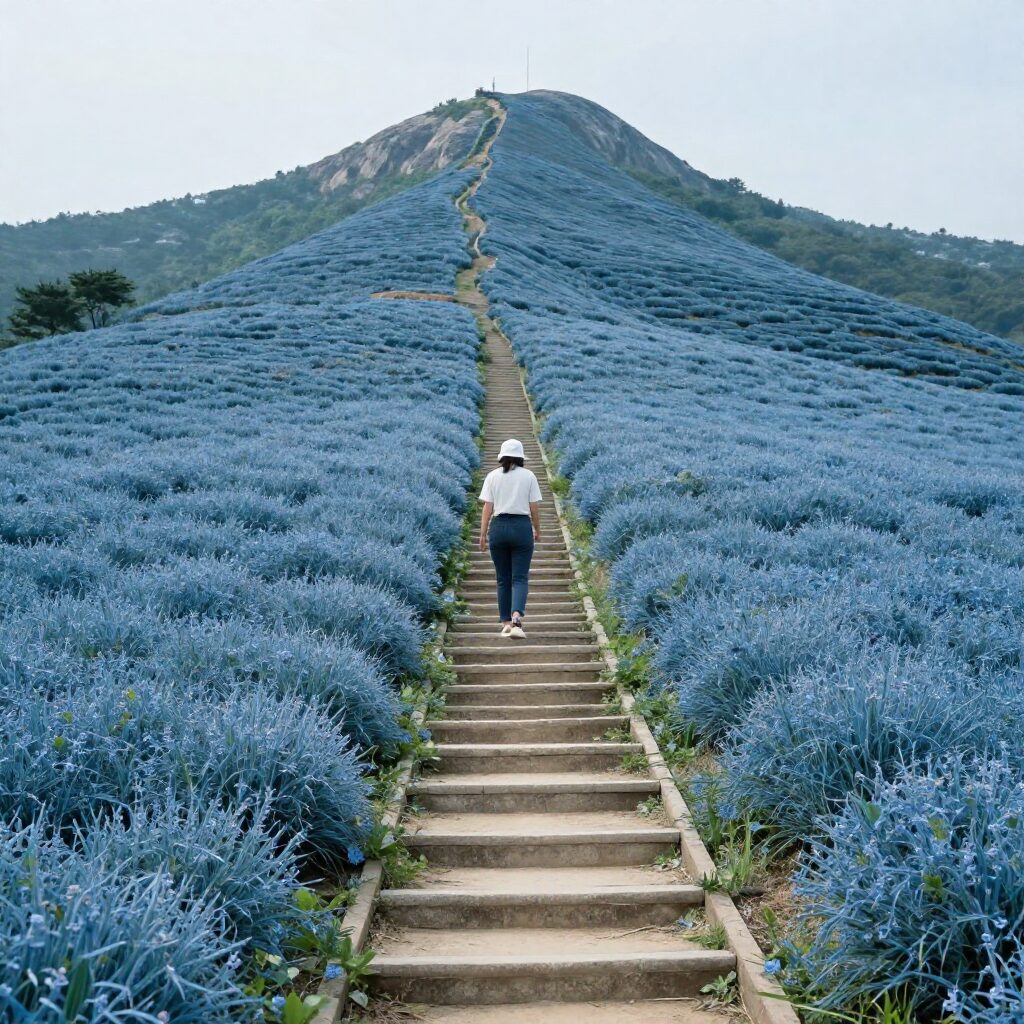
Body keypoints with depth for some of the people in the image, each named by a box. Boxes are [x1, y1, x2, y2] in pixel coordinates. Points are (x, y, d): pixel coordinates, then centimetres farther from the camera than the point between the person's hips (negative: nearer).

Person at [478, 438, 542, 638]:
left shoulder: (493, 476, 3)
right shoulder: (528, 476, 1)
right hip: (522, 526, -1)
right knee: (520, 577, 0)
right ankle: (516, 618, -21)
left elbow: (487, 507, 0)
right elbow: (534, 508, 1)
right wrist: (537, 530, 14)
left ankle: (506, 623, 15)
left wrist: (483, 534, 3)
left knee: (503, 578, 12)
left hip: (498, 526, 1)